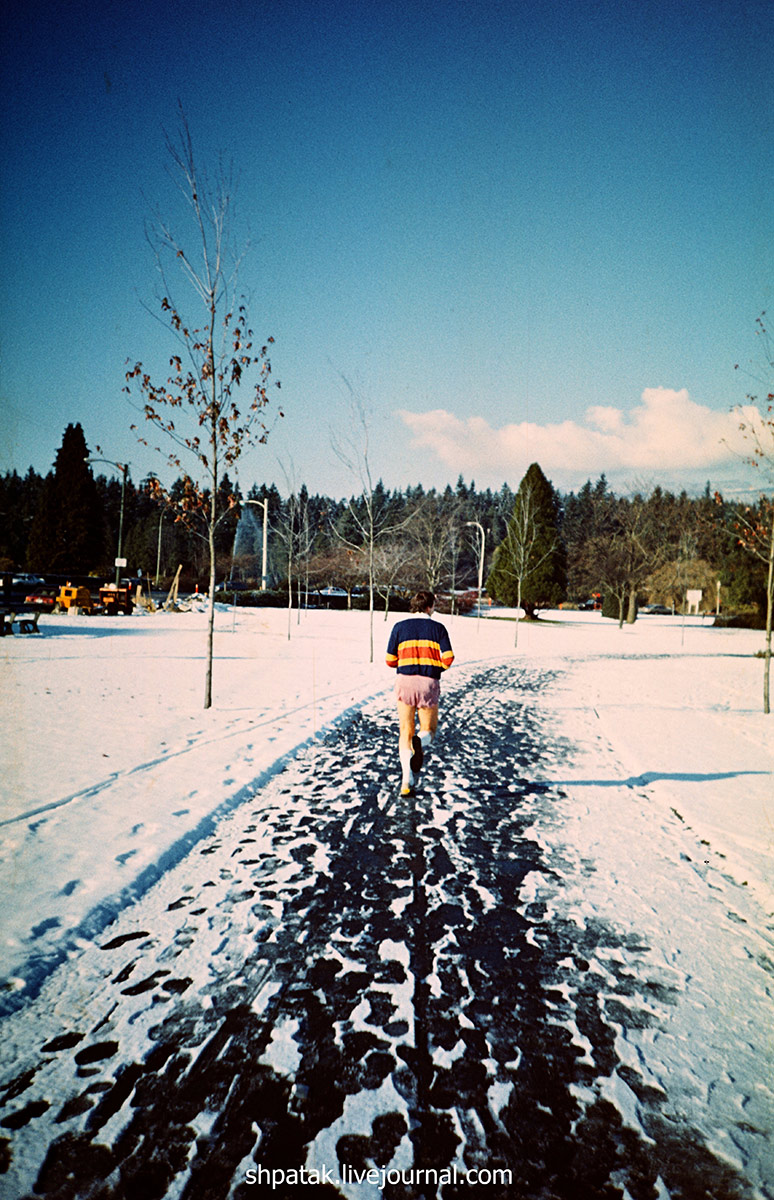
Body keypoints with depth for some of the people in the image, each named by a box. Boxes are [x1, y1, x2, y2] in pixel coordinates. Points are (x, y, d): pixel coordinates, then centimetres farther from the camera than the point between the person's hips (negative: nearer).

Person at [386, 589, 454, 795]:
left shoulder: (399, 627, 7)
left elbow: (390, 660, 5)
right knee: (428, 729, 16)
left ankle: (406, 779, -4)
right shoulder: (438, 628, 3)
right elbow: (448, 658, -7)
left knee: (406, 732, 9)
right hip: (429, 684, -1)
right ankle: (421, 745, -21)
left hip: (405, 681, 1)